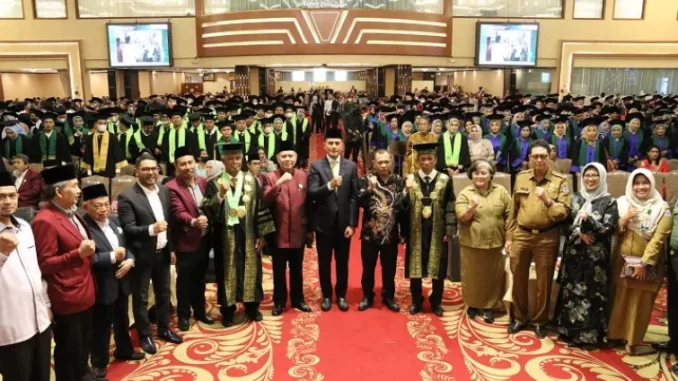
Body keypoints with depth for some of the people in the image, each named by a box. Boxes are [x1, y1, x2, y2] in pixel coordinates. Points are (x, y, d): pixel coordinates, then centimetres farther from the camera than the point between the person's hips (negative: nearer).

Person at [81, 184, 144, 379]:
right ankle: (99, 362, 29)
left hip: (121, 281, 7)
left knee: (122, 319, 24)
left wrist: (130, 260, -6)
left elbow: (125, 246, 12)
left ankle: (124, 350, 45)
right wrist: (112, 257, -27)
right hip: (101, 286, -7)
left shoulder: (113, 221, 6)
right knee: (101, 326, 10)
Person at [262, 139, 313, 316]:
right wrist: (279, 183, -32)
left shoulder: (303, 176, 3)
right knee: (279, 270, 10)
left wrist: (310, 230, 6)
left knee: (297, 269, 15)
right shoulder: (270, 177, -4)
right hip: (278, 232, -2)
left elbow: (308, 204, 5)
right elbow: (265, 200, -18)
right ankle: (279, 301, 25)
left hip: (298, 232, 2)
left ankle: (298, 299, 30)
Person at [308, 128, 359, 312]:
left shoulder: (351, 166, 1)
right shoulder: (316, 166, -4)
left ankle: (341, 294, 30)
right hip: (323, 222, -1)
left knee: (342, 261, 13)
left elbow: (354, 197, -1)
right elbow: (312, 193, -13)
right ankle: (326, 295, 28)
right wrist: (329, 185, -31)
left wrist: (352, 223, -6)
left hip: (343, 222, 1)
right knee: (324, 261, 11)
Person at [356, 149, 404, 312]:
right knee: (368, 268, 11)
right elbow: (360, 202, -17)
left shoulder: (399, 181, 0)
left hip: (391, 234, 1)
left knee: (389, 268, 13)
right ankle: (367, 296, 28)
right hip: (369, 233, -1)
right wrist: (370, 189, -33)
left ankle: (388, 296, 30)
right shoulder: (365, 180, -5)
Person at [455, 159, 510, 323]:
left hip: (495, 243, 2)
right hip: (472, 243, -1)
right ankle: (472, 304, 28)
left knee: (493, 276, 10)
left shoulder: (501, 191, 2)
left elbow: (509, 215, 4)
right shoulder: (465, 194, -3)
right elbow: (462, 218, -9)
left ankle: (489, 306, 26)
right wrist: (471, 207, -27)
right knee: (472, 276, 10)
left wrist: (509, 238, 1)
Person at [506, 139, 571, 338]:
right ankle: (519, 317, 30)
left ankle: (540, 321, 28)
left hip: (547, 238, -2)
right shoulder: (521, 178, 3)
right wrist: (509, 237, 8)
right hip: (521, 235, 2)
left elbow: (564, 213, -9)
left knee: (544, 282, 10)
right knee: (519, 279, 12)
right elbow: (513, 210, 8)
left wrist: (547, 200, -25)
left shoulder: (560, 181, -5)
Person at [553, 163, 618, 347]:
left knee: (591, 294, -2)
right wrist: (579, 233, -12)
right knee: (570, 292, 8)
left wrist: (588, 220, -24)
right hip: (573, 254, 4)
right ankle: (569, 330, 20)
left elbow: (608, 230, -9)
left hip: (595, 256, -4)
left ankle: (588, 334, 9)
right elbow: (565, 223, 6)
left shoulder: (609, 202, -2)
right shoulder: (574, 198, 8)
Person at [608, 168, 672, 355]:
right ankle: (614, 334, 23)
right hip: (622, 261, 2)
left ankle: (633, 341, 14)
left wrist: (644, 263, -15)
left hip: (648, 264, -2)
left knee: (640, 303, 3)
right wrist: (624, 220, -14)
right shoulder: (622, 203, 4)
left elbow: (658, 239, -10)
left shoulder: (661, 209, -5)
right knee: (619, 300, 9)